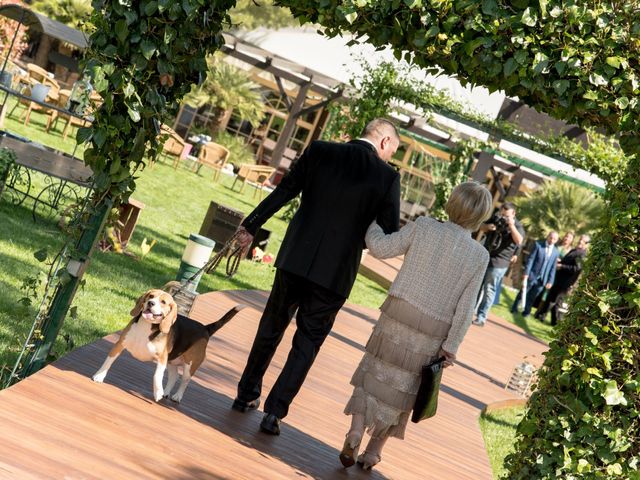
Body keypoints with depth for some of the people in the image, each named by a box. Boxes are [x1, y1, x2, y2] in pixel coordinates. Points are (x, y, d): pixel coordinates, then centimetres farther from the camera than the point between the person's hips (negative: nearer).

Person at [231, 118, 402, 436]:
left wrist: (250, 226, 13)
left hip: (295, 259, 3)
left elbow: (283, 192, 3)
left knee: (270, 329, 20)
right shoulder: (387, 177, -8)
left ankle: (247, 395, 30)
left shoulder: (320, 152, -2)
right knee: (306, 344, 10)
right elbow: (390, 237, -5)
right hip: (336, 271, -2)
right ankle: (274, 411, 6)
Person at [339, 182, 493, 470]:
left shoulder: (423, 227, -6)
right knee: (401, 386, 13)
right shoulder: (480, 256, -4)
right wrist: (451, 345, 0)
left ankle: (356, 429, -1)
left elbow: (380, 248, -4)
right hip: (433, 333, 1)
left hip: (399, 316, 0)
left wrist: (372, 224, 16)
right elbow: (465, 308, -5)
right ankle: (374, 450, 19)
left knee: (375, 372, 15)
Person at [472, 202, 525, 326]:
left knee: (489, 290, -6)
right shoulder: (495, 218, 7)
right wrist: (488, 227, -7)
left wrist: (511, 226, -33)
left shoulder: (517, 225, -9)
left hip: (499, 263, -6)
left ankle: (481, 317, -3)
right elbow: (481, 228, 15)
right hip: (484, 258, 6)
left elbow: (519, 240, -25)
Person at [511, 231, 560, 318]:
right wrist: (526, 273, -14)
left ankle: (526, 311, 22)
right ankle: (514, 309, 22)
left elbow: (553, 268, 7)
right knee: (523, 292, 8)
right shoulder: (538, 245, -5)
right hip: (532, 275, -2)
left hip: (542, 279, 2)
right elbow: (530, 259, -8)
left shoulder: (555, 252, 5)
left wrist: (550, 281, 2)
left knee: (532, 297, 9)